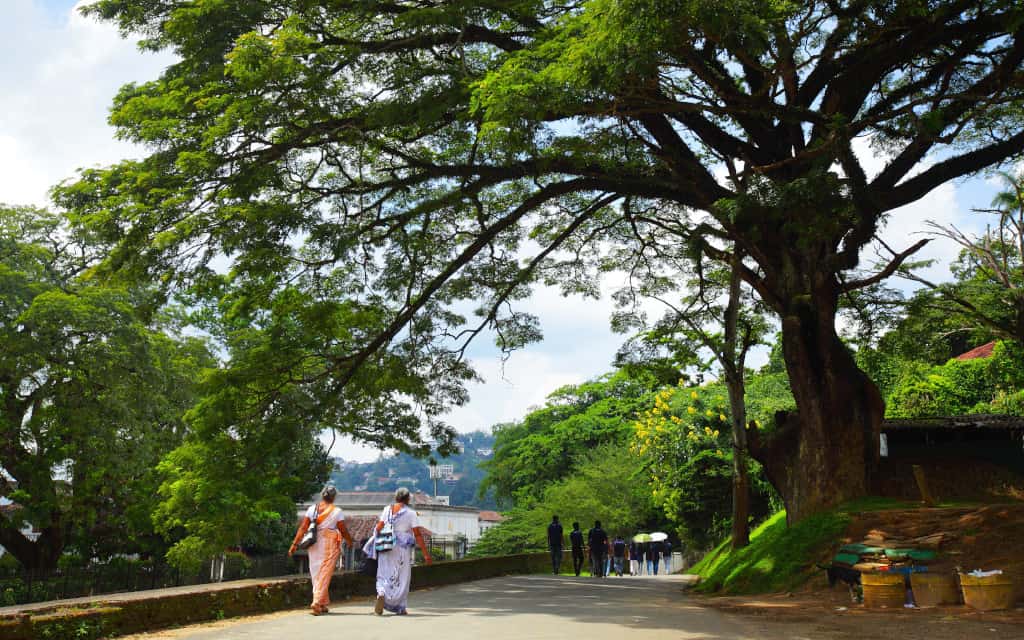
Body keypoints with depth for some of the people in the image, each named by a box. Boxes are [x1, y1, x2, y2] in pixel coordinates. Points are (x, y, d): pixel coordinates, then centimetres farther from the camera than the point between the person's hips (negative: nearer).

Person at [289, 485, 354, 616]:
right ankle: (316, 603, -10)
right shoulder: (337, 512, -6)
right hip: (330, 546, -3)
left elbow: (303, 527, -2)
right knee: (324, 575, 1)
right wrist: (349, 541, 15)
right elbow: (343, 531, -3)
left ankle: (323, 604, 20)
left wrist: (294, 544, 0)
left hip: (314, 546, 3)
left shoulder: (312, 509, 2)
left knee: (316, 575, 14)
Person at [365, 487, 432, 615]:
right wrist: (426, 554, -8)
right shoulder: (411, 513, -6)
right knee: (402, 578, 10)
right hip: (403, 549, -2)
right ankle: (400, 607, 12)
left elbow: (378, 528, -3)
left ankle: (381, 593, -18)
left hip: (386, 548, 2)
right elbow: (418, 535, -10)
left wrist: (378, 543, 15)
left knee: (385, 575, 11)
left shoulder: (387, 509, 3)